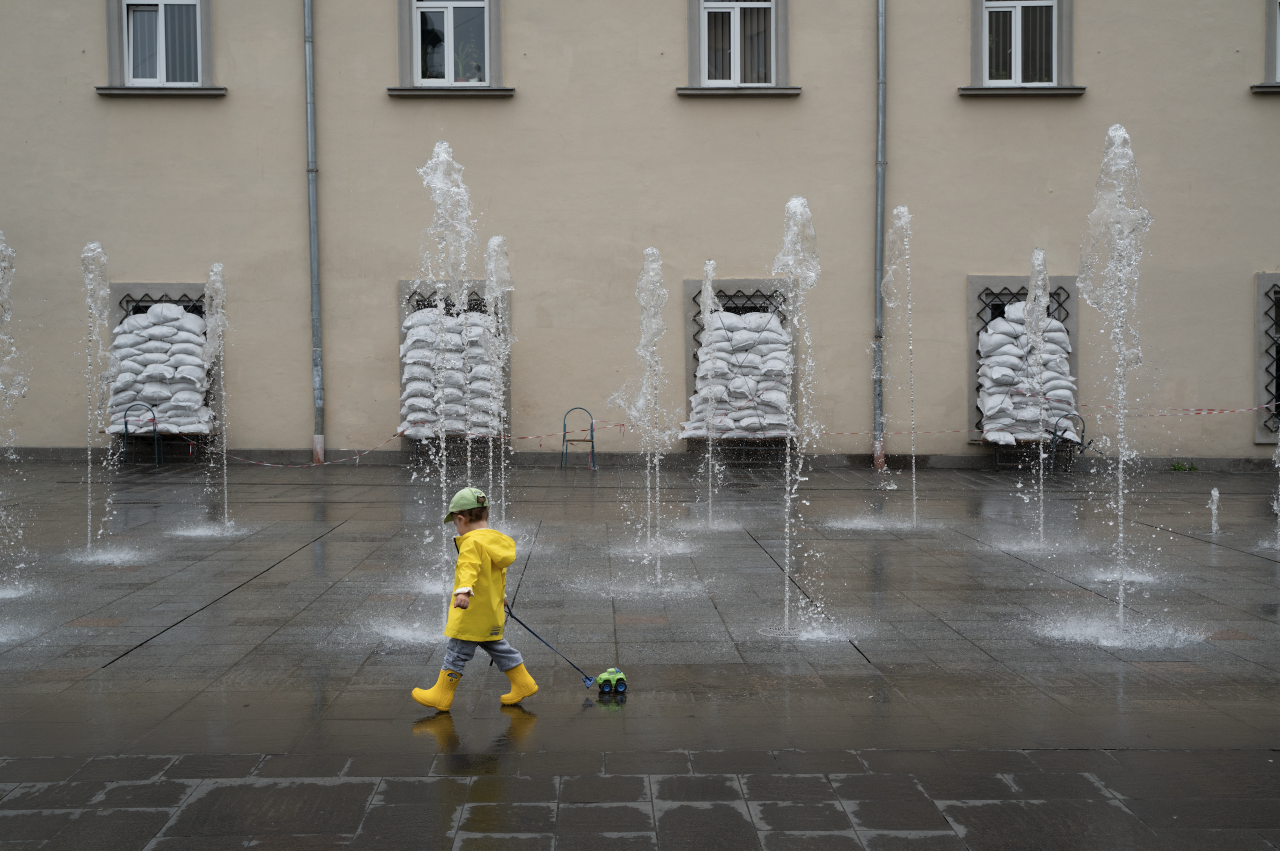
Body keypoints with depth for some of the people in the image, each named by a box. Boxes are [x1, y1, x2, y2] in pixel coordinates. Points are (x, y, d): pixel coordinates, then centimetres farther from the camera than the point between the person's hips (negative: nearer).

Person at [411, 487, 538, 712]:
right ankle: (523, 684, 22)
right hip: (492, 610, 9)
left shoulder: (472, 543, -18)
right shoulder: (498, 539, 10)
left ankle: (442, 695, 9)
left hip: (472, 612, -9)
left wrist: (463, 590, -52)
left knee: (457, 651, 1)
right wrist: (501, 595, 39)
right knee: (496, 646, 19)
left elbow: (469, 568, -37)